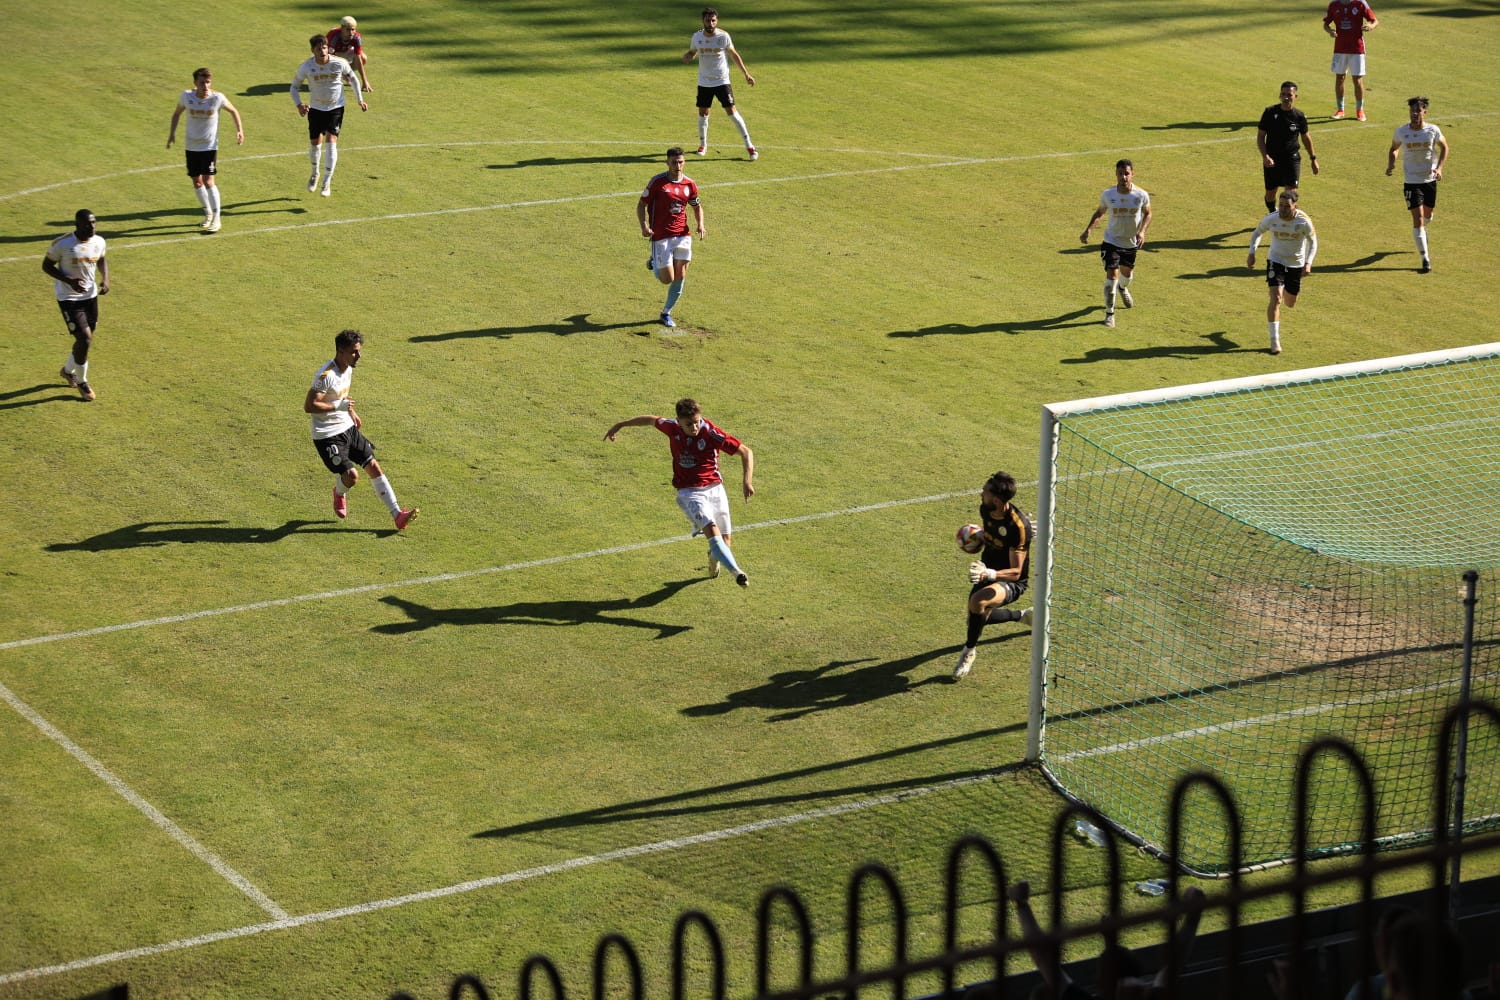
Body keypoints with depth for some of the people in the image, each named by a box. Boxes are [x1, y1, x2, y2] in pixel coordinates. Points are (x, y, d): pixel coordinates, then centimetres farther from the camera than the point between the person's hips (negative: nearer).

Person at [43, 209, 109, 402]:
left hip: (91, 295, 6)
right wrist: (69, 281, -23)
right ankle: (81, 382, 11)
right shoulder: (62, 244, -21)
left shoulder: (99, 242, -4)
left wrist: (105, 278, -3)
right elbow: (46, 265, -10)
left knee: (85, 339, 16)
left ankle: (68, 370, 45)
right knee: (85, 339, -12)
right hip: (69, 298, -6)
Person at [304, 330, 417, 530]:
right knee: (351, 475, -17)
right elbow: (309, 406, -25)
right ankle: (339, 494, 21)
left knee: (374, 467, 1)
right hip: (327, 436, -8)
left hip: (348, 428, 8)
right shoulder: (326, 376, -24)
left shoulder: (348, 369, 4)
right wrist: (338, 406, -26)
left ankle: (397, 515, 2)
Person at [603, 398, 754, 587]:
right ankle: (737, 572, -34)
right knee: (712, 530, -26)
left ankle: (713, 558, 38)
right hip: (689, 492, 0)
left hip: (714, 488, 0)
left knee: (724, 541, 2)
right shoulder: (672, 428, -6)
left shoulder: (711, 433, -15)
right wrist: (620, 425, 25)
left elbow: (746, 452, -12)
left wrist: (747, 481, -24)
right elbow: (651, 419, 16)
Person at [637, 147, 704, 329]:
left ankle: (666, 312, 18)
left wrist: (700, 224, 1)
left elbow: (697, 206, 20)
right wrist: (644, 226, -18)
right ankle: (654, 265, 30)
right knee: (667, 279, -5)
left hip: (682, 235, 4)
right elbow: (641, 204, -2)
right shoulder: (657, 182, -8)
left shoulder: (690, 184, 4)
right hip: (660, 236, -4)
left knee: (680, 276, 0)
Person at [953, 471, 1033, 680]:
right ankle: (1022, 616, 47)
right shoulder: (985, 509, -10)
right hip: (987, 572, 8)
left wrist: (989, 574, -46)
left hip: (1012, 582, -8)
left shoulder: (1018, 526, -32)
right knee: (978, 617, 22)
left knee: (978, 601, -36)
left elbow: (1016, 572, -32)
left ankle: (969, 652, -13)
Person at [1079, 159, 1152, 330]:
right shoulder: (1108, 194, -17)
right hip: (1112, 241, -2)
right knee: (1112, 274, -14)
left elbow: (1148, 214, -1)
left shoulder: (1141, 195, -18)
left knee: (1127, 272, 23)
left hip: (1132, 242, 2)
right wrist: (1089, 229, -13)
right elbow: (1100, 212, 1)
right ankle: (1109, 314, -3)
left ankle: (1123, 289, 61)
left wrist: (1142, 231, -18)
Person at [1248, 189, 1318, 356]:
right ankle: (1274, 340, -12)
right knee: (1276, 299, -19)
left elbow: (1313, 242, -8)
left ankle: (1286, 290, 58)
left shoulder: (1304, 222, -22)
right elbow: (1257, 233, 2)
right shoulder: (1271, 219, -18)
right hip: (1276, 261, -1)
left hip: (1296, 265, 1)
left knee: (1290, 303, 18)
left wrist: (1308, 263, -22)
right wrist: (1252, 253, -11)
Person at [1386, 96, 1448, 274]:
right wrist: (1391, 164, -9)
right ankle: (1425, 258, -7)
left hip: (1430, 180, 2)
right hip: (1411, 181, -2)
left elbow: (1444, 147, 6)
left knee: (1427, 215, 19)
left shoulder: (1433, 131, -10)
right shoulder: (1401, 132, -9)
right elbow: (1394, 149, 10)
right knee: (1418, 218, -10)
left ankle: (1422, 230, 58)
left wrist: (1439, 167, -8)